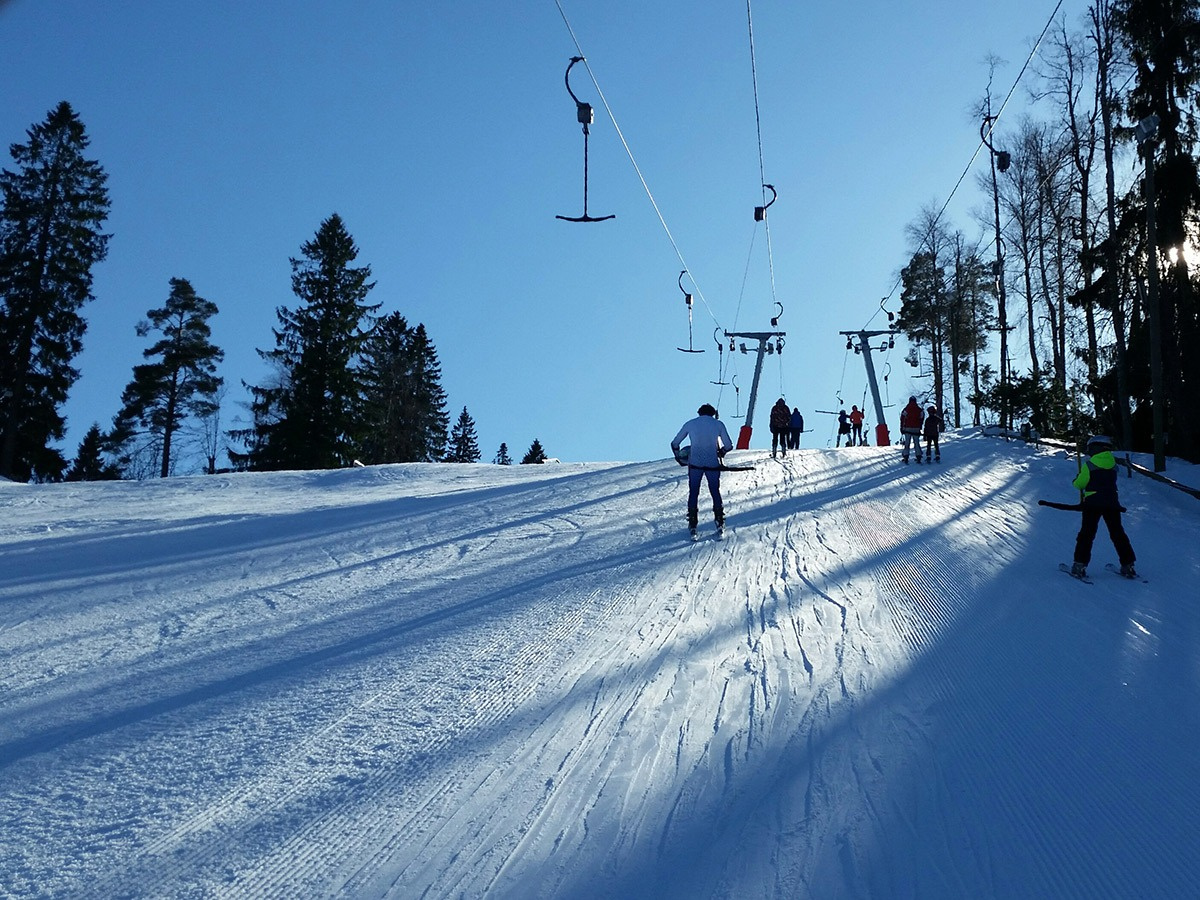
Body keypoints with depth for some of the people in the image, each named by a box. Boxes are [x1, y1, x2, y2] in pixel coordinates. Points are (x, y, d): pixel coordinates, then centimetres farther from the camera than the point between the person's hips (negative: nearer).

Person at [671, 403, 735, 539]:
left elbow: (675, 444, 9)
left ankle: (692, 526, 5)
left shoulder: (690, 424, 7)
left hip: (695, 464, 0)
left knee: (693, 493, 10)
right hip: (713, 464, 0)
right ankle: (720, 524, 11)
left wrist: (679, 457, 24)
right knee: (716, 493, 14)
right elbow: (729, 446, 4)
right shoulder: (718, 424, 5)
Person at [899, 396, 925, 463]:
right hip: (916, 429, 1)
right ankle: (918, 457, 1)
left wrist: (902, 429, 6)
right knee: (917, 443, 6)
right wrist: (919, 428, 18)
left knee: (907, 443, 4)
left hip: (907, 429, -1)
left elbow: (902, 419, -1)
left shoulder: (906, 409, -4)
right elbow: (921, 419, 8)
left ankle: (906, 457, -3)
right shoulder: (919, 410, 1)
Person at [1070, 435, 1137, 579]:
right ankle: (1128, 565, 12)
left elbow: (1079, 484, -4)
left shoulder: (1089, 465, -7)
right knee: (1118, 534, 11)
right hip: (1112, 503, 4)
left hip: (1092, 503, -4)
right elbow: (1109, 482, 15)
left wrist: (1077, 480, 18)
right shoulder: (1113, 465, 7)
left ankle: (1080, 565, -4)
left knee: (1087, 533, 0)